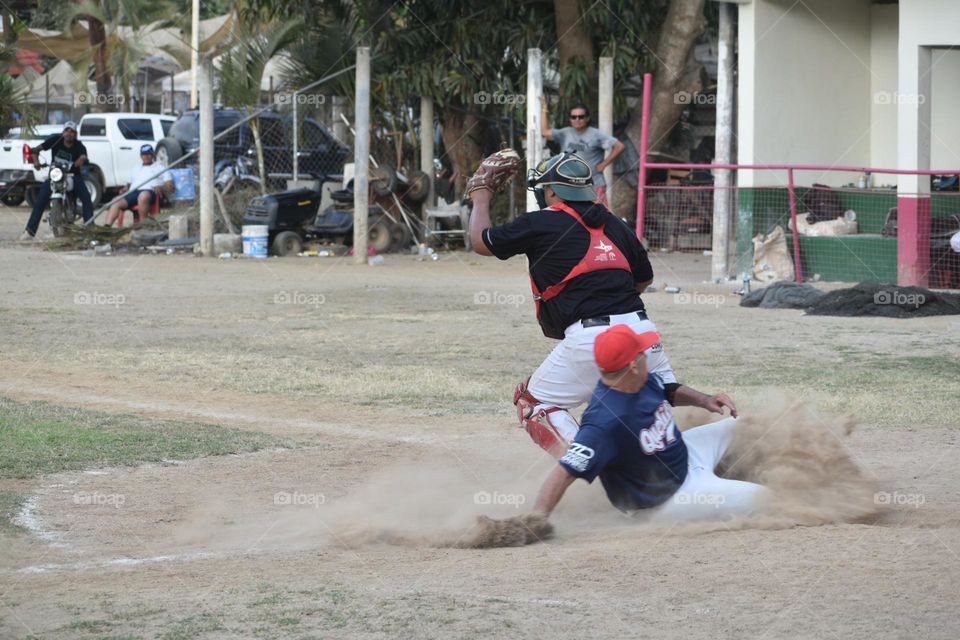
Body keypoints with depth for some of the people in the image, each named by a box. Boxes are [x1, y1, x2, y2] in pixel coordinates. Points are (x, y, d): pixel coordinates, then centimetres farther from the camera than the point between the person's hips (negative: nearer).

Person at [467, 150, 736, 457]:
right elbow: (644, 278, 29)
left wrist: (481, 197, 33)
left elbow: (481, 242, 16)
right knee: (663, 392, 29)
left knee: (533, 401, 8)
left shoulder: (541, 224, 2)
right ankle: (706, 402, -1)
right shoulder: (615, 225, 17)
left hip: (590, 339, -6)